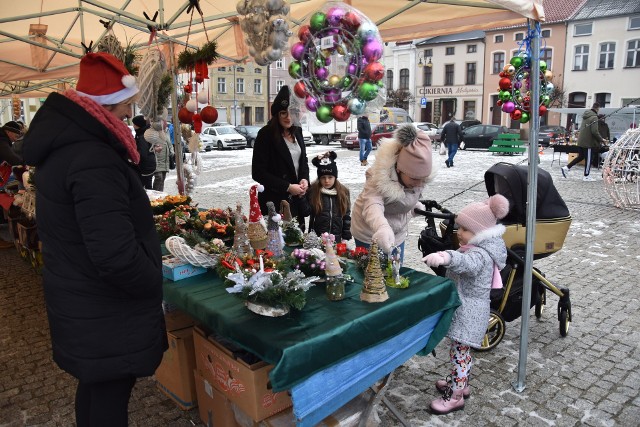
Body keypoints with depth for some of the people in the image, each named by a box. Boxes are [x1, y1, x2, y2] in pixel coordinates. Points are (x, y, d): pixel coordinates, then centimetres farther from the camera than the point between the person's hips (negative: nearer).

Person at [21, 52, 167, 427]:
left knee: (96, 389, 26)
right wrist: (154, 285, -16)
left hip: (82, 307, 10)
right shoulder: (93, 161, -27)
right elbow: (117, 255, -33)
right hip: (107, 319, -9)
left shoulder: (62, 146, 6)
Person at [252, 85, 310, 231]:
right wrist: (287, 187, -16)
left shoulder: (297, 131, 7)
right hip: (275, 201, -6)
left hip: (297, 199, 6)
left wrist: (305, 179, -3)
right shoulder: (266, 134, -12)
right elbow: (258, 172, -14)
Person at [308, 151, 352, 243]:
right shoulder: (313, 191, -5)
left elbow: (347, 216, 6)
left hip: (337, 238, 2)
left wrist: (346, 237, 5)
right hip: (317, 237, -2)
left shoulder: (343, 192, 2)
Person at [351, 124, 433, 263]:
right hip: (371, 234, -5)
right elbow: (372, 205, -52)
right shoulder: (380, 176, -32)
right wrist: (382, 227, -69)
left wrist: (415, 204, -6)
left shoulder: (417, 176, -14)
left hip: (397, 233, 5)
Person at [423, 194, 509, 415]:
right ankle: (461, 384, 38)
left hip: (468, 314, -11)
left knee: (459, 353, -1)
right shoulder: (480, 248, 7)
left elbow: (466, 262, -50)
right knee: (462, 351, 23)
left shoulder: (480, 255, -27)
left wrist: (445, 257, -69)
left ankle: (455, 396, 11)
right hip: (467, 311, 11)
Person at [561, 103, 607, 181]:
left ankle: (566, 168, 10)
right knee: (589, 159, 3)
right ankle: (586, 176, 11)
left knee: (580, 157, 18)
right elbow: (594, 131, -20)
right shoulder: (594, 117, -15)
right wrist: (601, 140, -7)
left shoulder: (585, 116, 10)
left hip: (581, 141, 8)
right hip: (588, 142, -8)